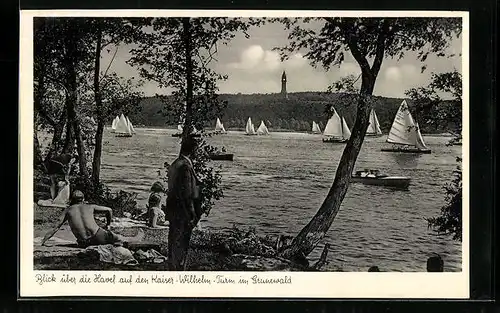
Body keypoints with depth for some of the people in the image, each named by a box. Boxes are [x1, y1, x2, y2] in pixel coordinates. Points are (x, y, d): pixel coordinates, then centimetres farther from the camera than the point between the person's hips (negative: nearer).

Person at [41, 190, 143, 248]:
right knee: (123, 241, 18)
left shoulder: (67, 210, 18)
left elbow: (56, 228, 8)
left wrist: (43, 242, 9)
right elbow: (109, 210, 22)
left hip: (84, 244, 0)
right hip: (99, 236, 0)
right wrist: (107, 225, 37)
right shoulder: (90, 207, 19)